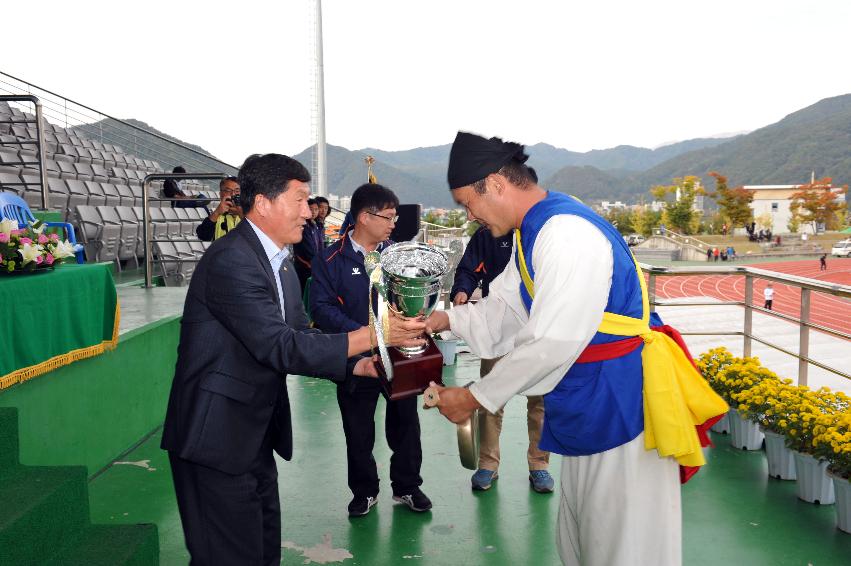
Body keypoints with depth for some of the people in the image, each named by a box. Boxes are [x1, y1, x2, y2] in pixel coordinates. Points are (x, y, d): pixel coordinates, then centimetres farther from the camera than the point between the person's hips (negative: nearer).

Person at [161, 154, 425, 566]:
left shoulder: (280, 264, 10)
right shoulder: (231, 260, -21)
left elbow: (298, 340, 10)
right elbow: (280, 347, -27)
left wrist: (358, 366, -4)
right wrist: (368, 336, -26)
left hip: (255, 434, 9)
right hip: (217, 436, -9)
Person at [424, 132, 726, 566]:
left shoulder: (568, 233, -25)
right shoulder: (532, 233, 8)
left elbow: (553, 343, -27)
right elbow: (503, 307, 16)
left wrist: (475, 398, -19)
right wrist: (447, 319, 2)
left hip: (621, 404, -10)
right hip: (585, 407, 10)